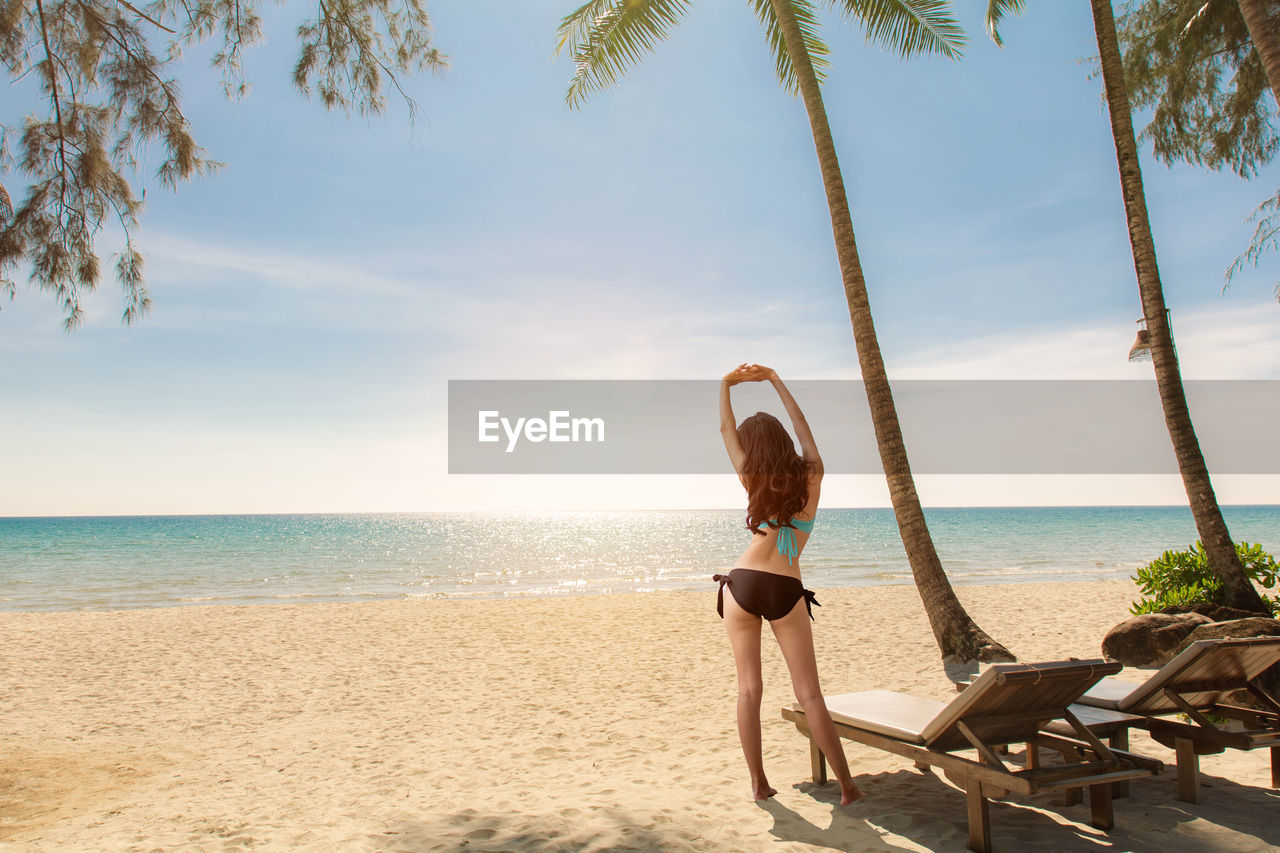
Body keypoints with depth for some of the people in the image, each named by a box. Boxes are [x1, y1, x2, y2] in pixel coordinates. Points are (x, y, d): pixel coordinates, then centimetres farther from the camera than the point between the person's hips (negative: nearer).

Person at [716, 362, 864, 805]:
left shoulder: (756, 483, -1)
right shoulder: (811, 477, 0)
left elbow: (726, 431, 10)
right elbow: (802, 426, 15)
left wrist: (726, 385, 16)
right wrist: (775, 380, 23)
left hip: (743, 585, 0)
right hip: (787, 592, 0)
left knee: (749, 688, 7)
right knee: (809, 694, 5)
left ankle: (758, 782, 10)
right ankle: (846, 785, 6)